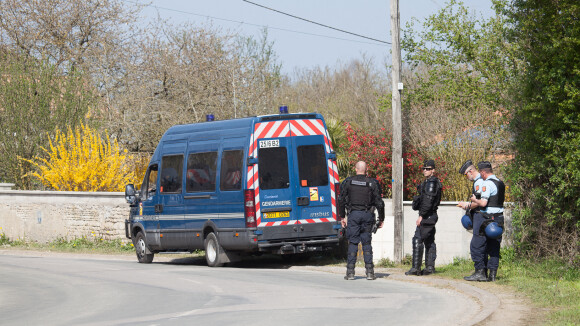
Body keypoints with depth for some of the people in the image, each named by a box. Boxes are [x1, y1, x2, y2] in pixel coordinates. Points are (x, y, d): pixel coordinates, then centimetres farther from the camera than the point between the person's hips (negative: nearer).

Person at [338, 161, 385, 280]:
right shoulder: (372, 183, 1)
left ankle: (350, 272, -3)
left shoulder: (348, 182, 2)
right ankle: (369, 272, 2)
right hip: (367, 215, 1)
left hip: (353, 214, -1)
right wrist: (381, 219, 10)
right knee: (366, 243, 7)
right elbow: (379, 202, 1)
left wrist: (342, 217, 11)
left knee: (353, 243, 1)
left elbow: (341, 200, 3)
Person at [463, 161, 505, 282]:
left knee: (477, 246, -1)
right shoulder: (501, 183, 13)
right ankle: (492, 274, 8)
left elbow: (483, 203, -22)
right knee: (494, 247, 10)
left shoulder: (487, 184, -14)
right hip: (498, 218, 8)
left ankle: (480, 272, -4)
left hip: (485, 217, -8)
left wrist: (475, 200, -2)